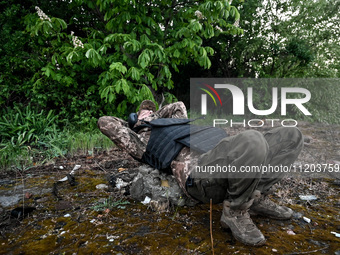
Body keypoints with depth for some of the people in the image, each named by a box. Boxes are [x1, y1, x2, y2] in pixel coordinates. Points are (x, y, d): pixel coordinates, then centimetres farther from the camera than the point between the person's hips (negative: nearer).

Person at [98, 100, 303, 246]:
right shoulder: (142, 140, 19)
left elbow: (179, 106, 55)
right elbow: (104, 122, 16)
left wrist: (154, 117, 45)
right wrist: (135, 124, 32)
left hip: (224, 159, 8)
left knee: (290, 135, 2)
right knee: (253, 141, -38)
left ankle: (258, 198, 2)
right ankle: (235, 212, -12)